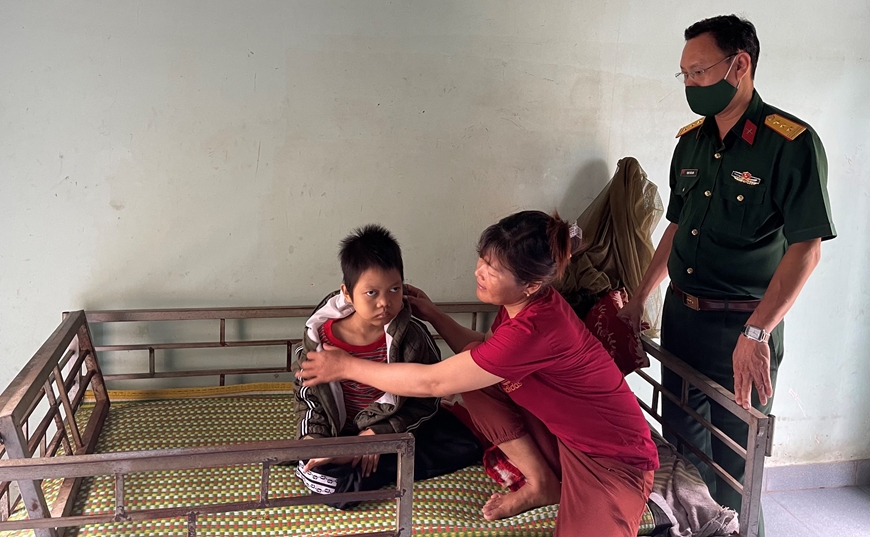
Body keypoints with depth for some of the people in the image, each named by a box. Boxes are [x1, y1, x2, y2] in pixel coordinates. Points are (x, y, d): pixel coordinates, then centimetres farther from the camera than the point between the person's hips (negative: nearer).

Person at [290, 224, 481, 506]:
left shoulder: (411, 335, -14)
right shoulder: (322, 336, -13)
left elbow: (425, 399, -10)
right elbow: (308, 395, -1)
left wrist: (378, 433, -18)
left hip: (398, 426, 2)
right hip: (344, 433, -2)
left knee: (465, 445, -16)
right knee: (329, 481, -30)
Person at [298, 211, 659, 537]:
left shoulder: (535, 328, -33)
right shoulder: (524, 304, -7)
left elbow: (432, 382, -27)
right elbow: (482, 355, 11)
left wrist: (347, 366, -18)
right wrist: (432, 315, 1)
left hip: (613, 457, -9)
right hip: (562, 431, 9)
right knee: (473, 378, -2)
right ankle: (541, 482, 4)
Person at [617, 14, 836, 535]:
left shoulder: (792, 143, -13)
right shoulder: (690, 140, 7)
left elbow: (806, 247, -17)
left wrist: (756, 334, -24)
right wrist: (640, 297, 14)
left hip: (744, 324, -6)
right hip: (681, 313, 7)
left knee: (737, 456, 7)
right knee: (682, 438, 18)